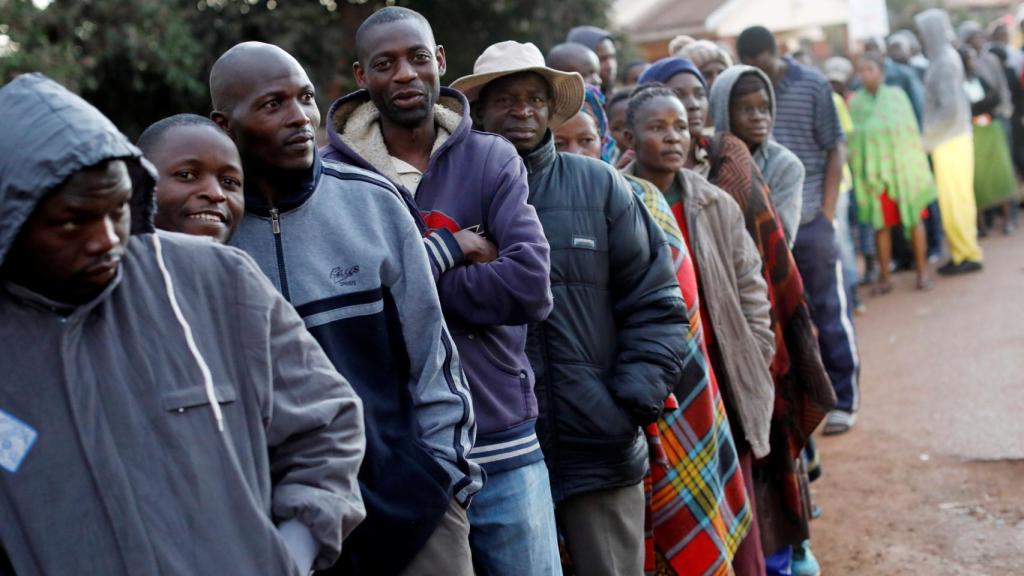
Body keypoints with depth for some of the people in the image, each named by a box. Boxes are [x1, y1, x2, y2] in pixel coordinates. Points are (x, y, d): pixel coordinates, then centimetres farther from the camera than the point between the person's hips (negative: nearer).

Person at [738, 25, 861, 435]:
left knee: (829, 311, 6)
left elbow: (834, 149, 0)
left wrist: (827, 210, -6)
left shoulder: (812, 85, -2)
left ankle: (843, 399, 17)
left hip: (810, 220, -2)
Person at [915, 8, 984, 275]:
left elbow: (950, 107, -22)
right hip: (947, 140, 9)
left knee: (955, 200, -1)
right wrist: (929, 134, 13)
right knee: (952, 200, 13)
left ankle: (968, 255, 7)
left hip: (950, 142, -9)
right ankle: (961, 252, 20)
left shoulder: (945, 62, -17)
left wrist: (927, 136, -15)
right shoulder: (943, 58, 11)